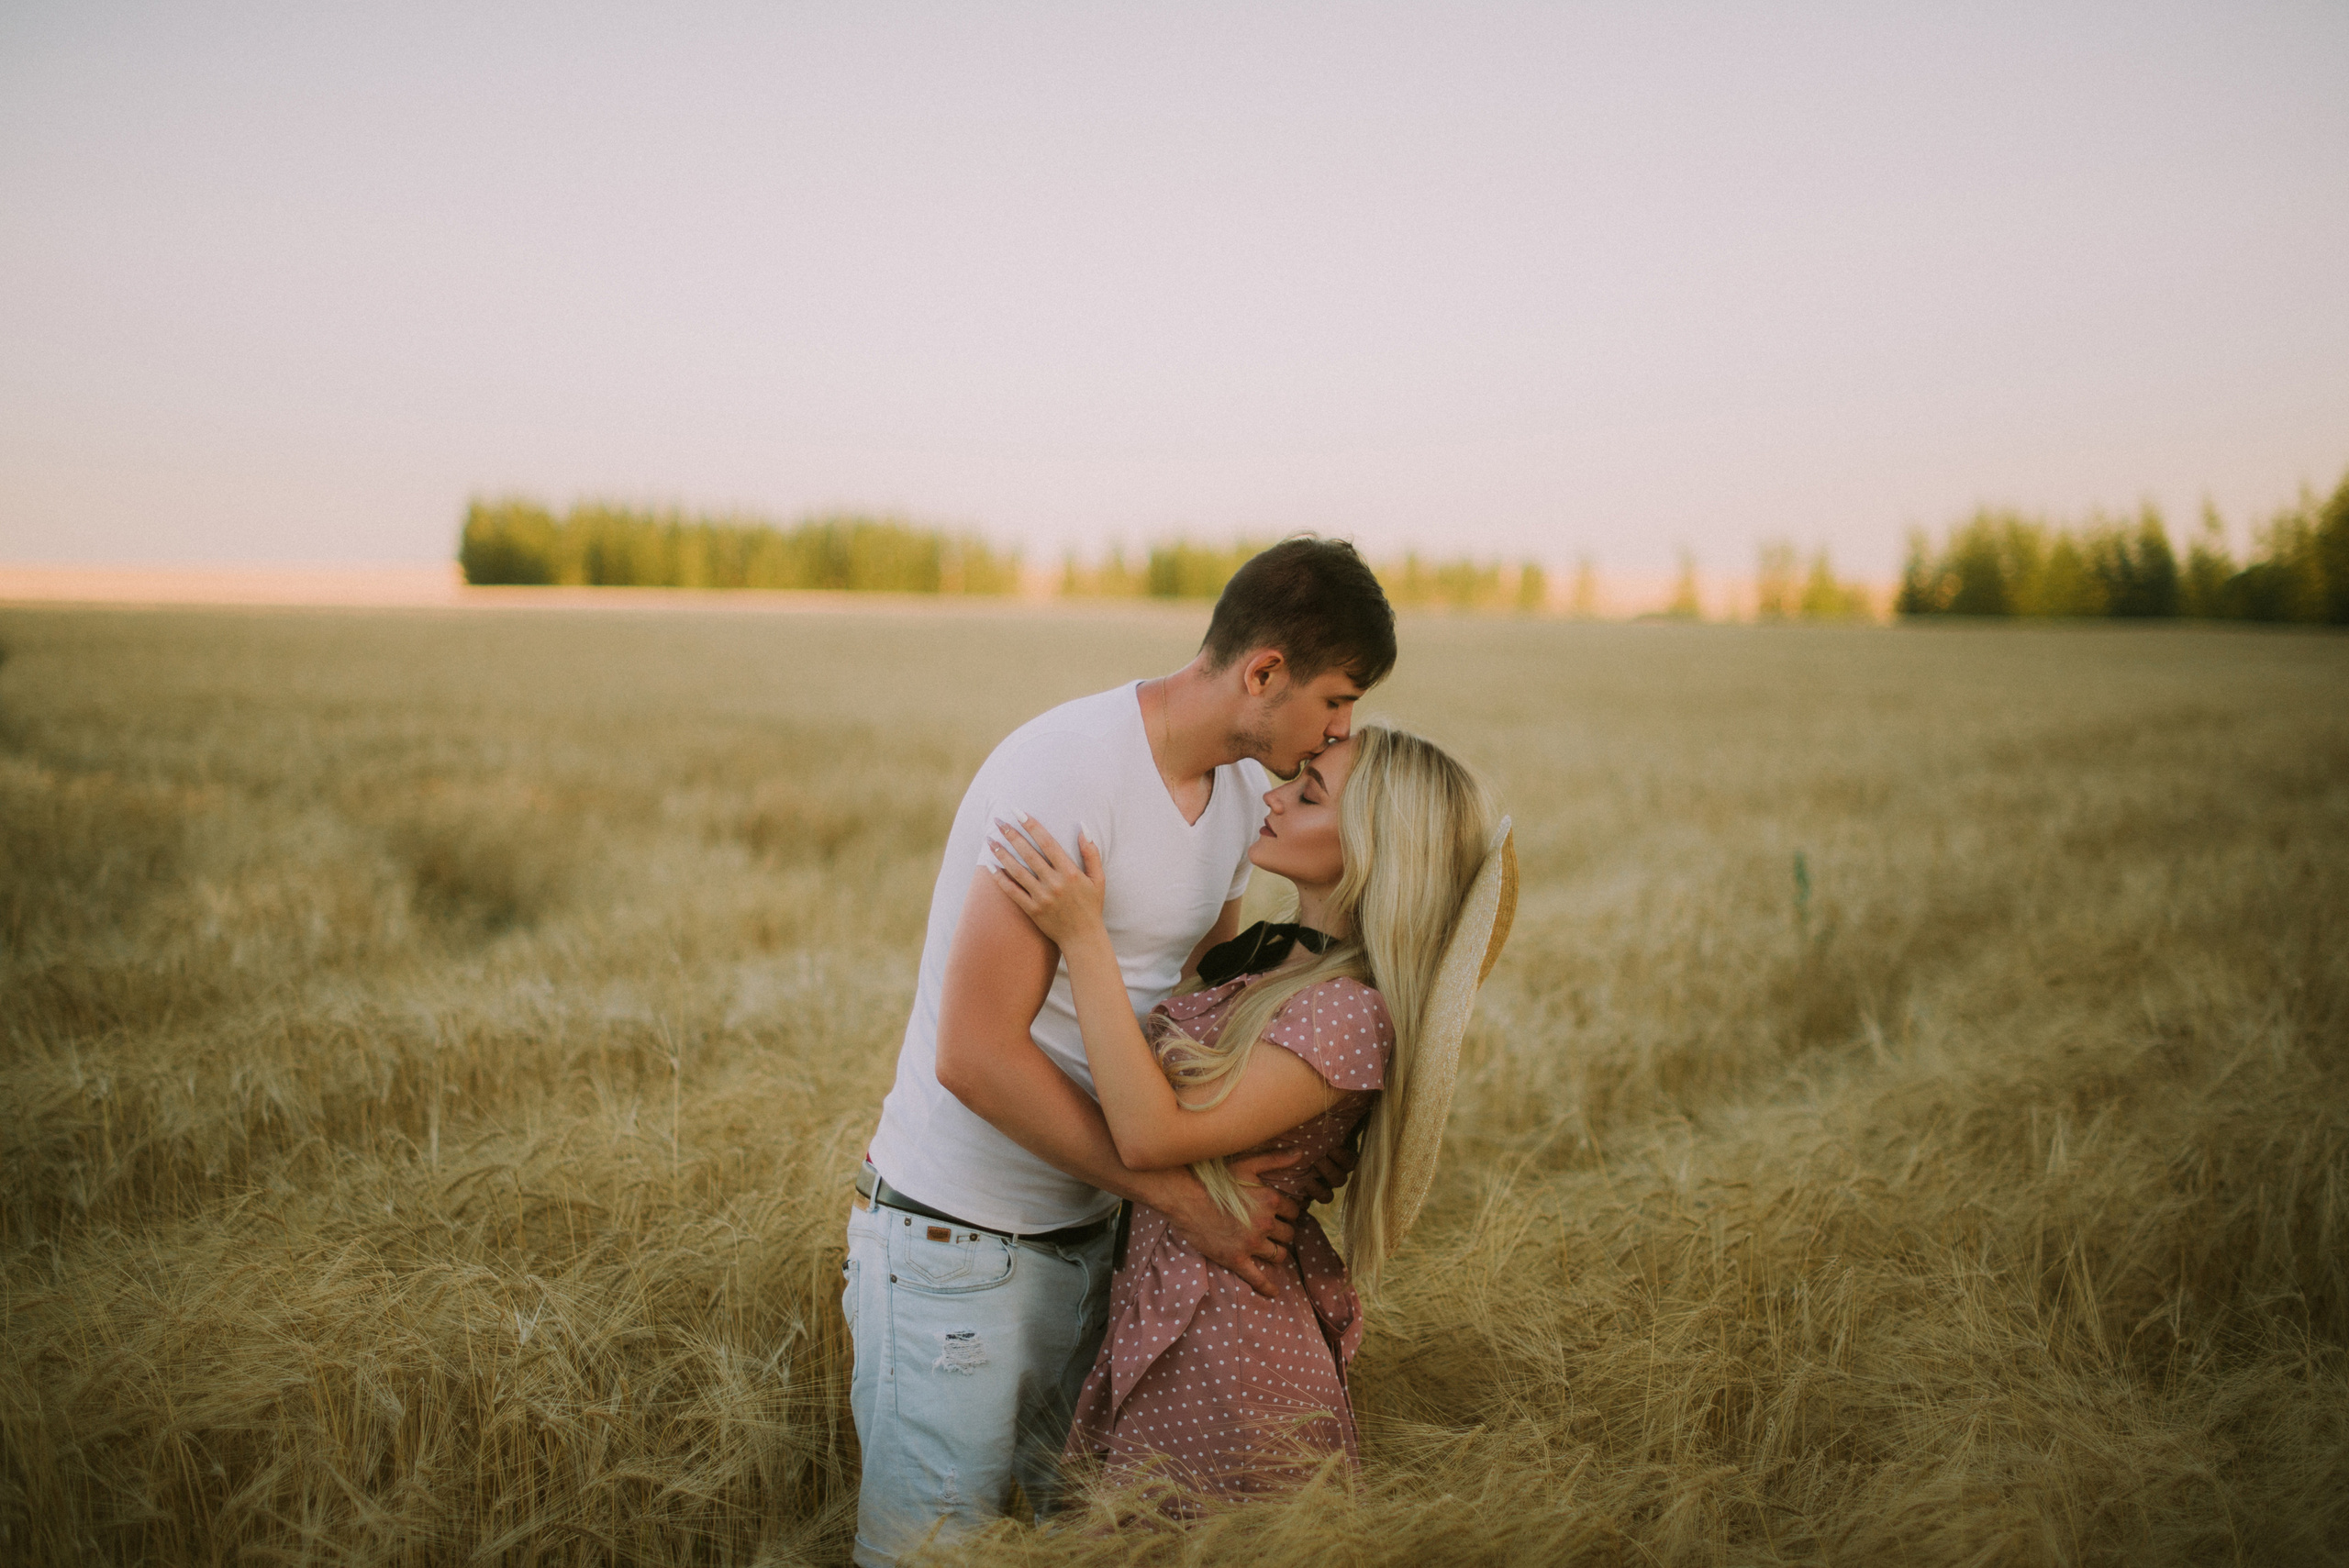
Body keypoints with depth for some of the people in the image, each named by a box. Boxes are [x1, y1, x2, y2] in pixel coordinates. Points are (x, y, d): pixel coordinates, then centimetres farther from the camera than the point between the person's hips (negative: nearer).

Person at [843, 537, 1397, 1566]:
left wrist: (1278, 1142, 0)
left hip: (1093, 1231, 8)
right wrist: (1187, 1195, -22)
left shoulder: (1244, 785, 4)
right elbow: (975, 1054, -26)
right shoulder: (1068, 770, -23)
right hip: (958, 1240, -8)